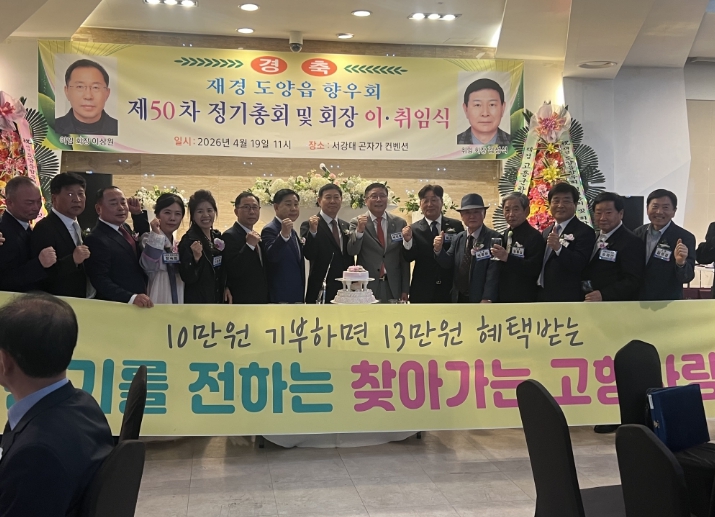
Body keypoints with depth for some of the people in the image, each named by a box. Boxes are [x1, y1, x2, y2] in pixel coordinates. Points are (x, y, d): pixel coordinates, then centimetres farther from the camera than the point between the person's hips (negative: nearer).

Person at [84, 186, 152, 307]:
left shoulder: (125, 228, 8)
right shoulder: (96, 239, -18)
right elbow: (100, 281, -24)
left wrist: (138, 214, 4)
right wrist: (132, 298, -36)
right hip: (116, 307, -8)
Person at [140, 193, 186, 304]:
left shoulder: (180, 245, 14)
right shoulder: (148, 239, -6)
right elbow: (148, 265, -26)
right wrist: (156, 234, -23)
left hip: (179, 301, 7)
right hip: (157, 302, -7)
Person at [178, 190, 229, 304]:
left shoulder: (217, 237, 7)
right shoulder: (188, 240, -14)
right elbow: (187, 278, -18)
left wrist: (226, 287, 8)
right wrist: (196, 258, -32)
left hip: (218, 299, 7)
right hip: (196, 302, -7)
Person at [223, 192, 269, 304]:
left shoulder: (256, 236, 15)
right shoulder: (230, 236, -12)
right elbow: (233, 271, -23)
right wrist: (249, 245, -23)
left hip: (262, 300, 8)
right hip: (242, 302, -8)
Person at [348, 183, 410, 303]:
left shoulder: (400, 223, 7)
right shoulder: (357, 223, 2)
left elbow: (404, 259, 8)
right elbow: (352, 251, -9)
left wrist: (405, 290, 6)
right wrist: (359, 230, -25)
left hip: (393, 288, 2)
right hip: (366, 287, -2)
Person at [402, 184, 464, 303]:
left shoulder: (456, 226, 4)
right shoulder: (414, 229, 2)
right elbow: (409, 258, -8)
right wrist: (408, 240, -28)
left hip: (451, 290, 1)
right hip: (422, 292, -1)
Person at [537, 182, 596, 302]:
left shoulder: (585, 232, -8)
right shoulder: (546, 232, 16)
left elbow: (580, 265, -21)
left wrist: (559, 248, -36)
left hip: (568, 300, -7)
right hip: (543, 297, 8)